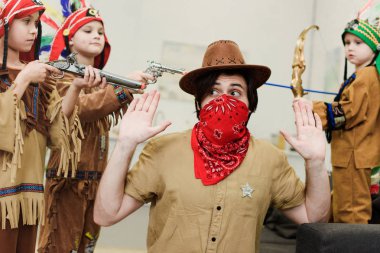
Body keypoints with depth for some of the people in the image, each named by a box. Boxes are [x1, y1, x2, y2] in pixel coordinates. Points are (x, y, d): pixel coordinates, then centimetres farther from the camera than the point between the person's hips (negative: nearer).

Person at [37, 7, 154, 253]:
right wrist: (124, 86, -27)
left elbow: (119, 113, 7)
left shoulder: (102, 79, 17)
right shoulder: (64, 74, -4)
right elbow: (79, 108, -22)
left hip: (97, 175, 7)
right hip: (69, 174, -7)